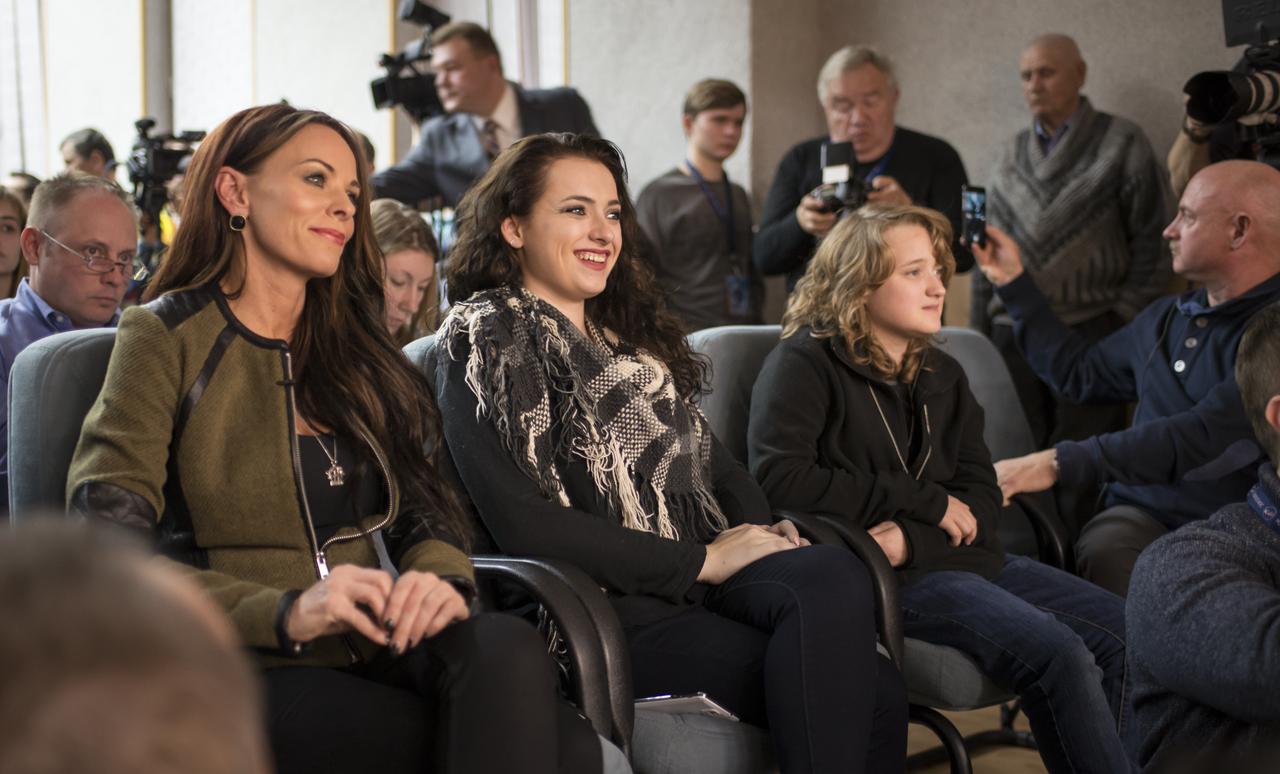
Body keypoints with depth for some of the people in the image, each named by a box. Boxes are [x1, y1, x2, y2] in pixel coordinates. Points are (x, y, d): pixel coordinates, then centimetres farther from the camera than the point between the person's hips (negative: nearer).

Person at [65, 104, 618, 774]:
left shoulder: (357, 350, 21)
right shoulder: (164, 337, 3)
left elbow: (426, 509, 15)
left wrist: (438, 576, -10)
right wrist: (286, 612, -21)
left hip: (381, 651, 6)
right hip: (253, 673, -6)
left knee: (506, 645, -33)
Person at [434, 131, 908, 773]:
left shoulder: (629, 332, 25)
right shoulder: (487, 335, 0)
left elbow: (709, 457, 23)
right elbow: (522, 525, -12)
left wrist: (759, 532, 0)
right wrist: (701, 561, -12)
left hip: (708, 570, 7)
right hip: (613, 610, -7)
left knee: (833, 575, -29)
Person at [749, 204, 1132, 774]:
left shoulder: (942, 375, 17)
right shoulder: (806, 364, -2)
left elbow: (981, 497, 9)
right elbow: (777, 481, -17)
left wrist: (910, 540, -15)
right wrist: (925, 502, -13)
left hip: (957, 558, 7)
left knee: (1123, 632, -6)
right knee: (1060, 656, -25)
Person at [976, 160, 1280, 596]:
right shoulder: (1165, 318, 18)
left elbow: (1204, 439, -19)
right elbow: (1080, 373, 33)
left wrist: (1060, 463, -19)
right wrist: (1012, 281, 33)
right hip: (1141, 514, 5)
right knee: (1106, 552, -32)